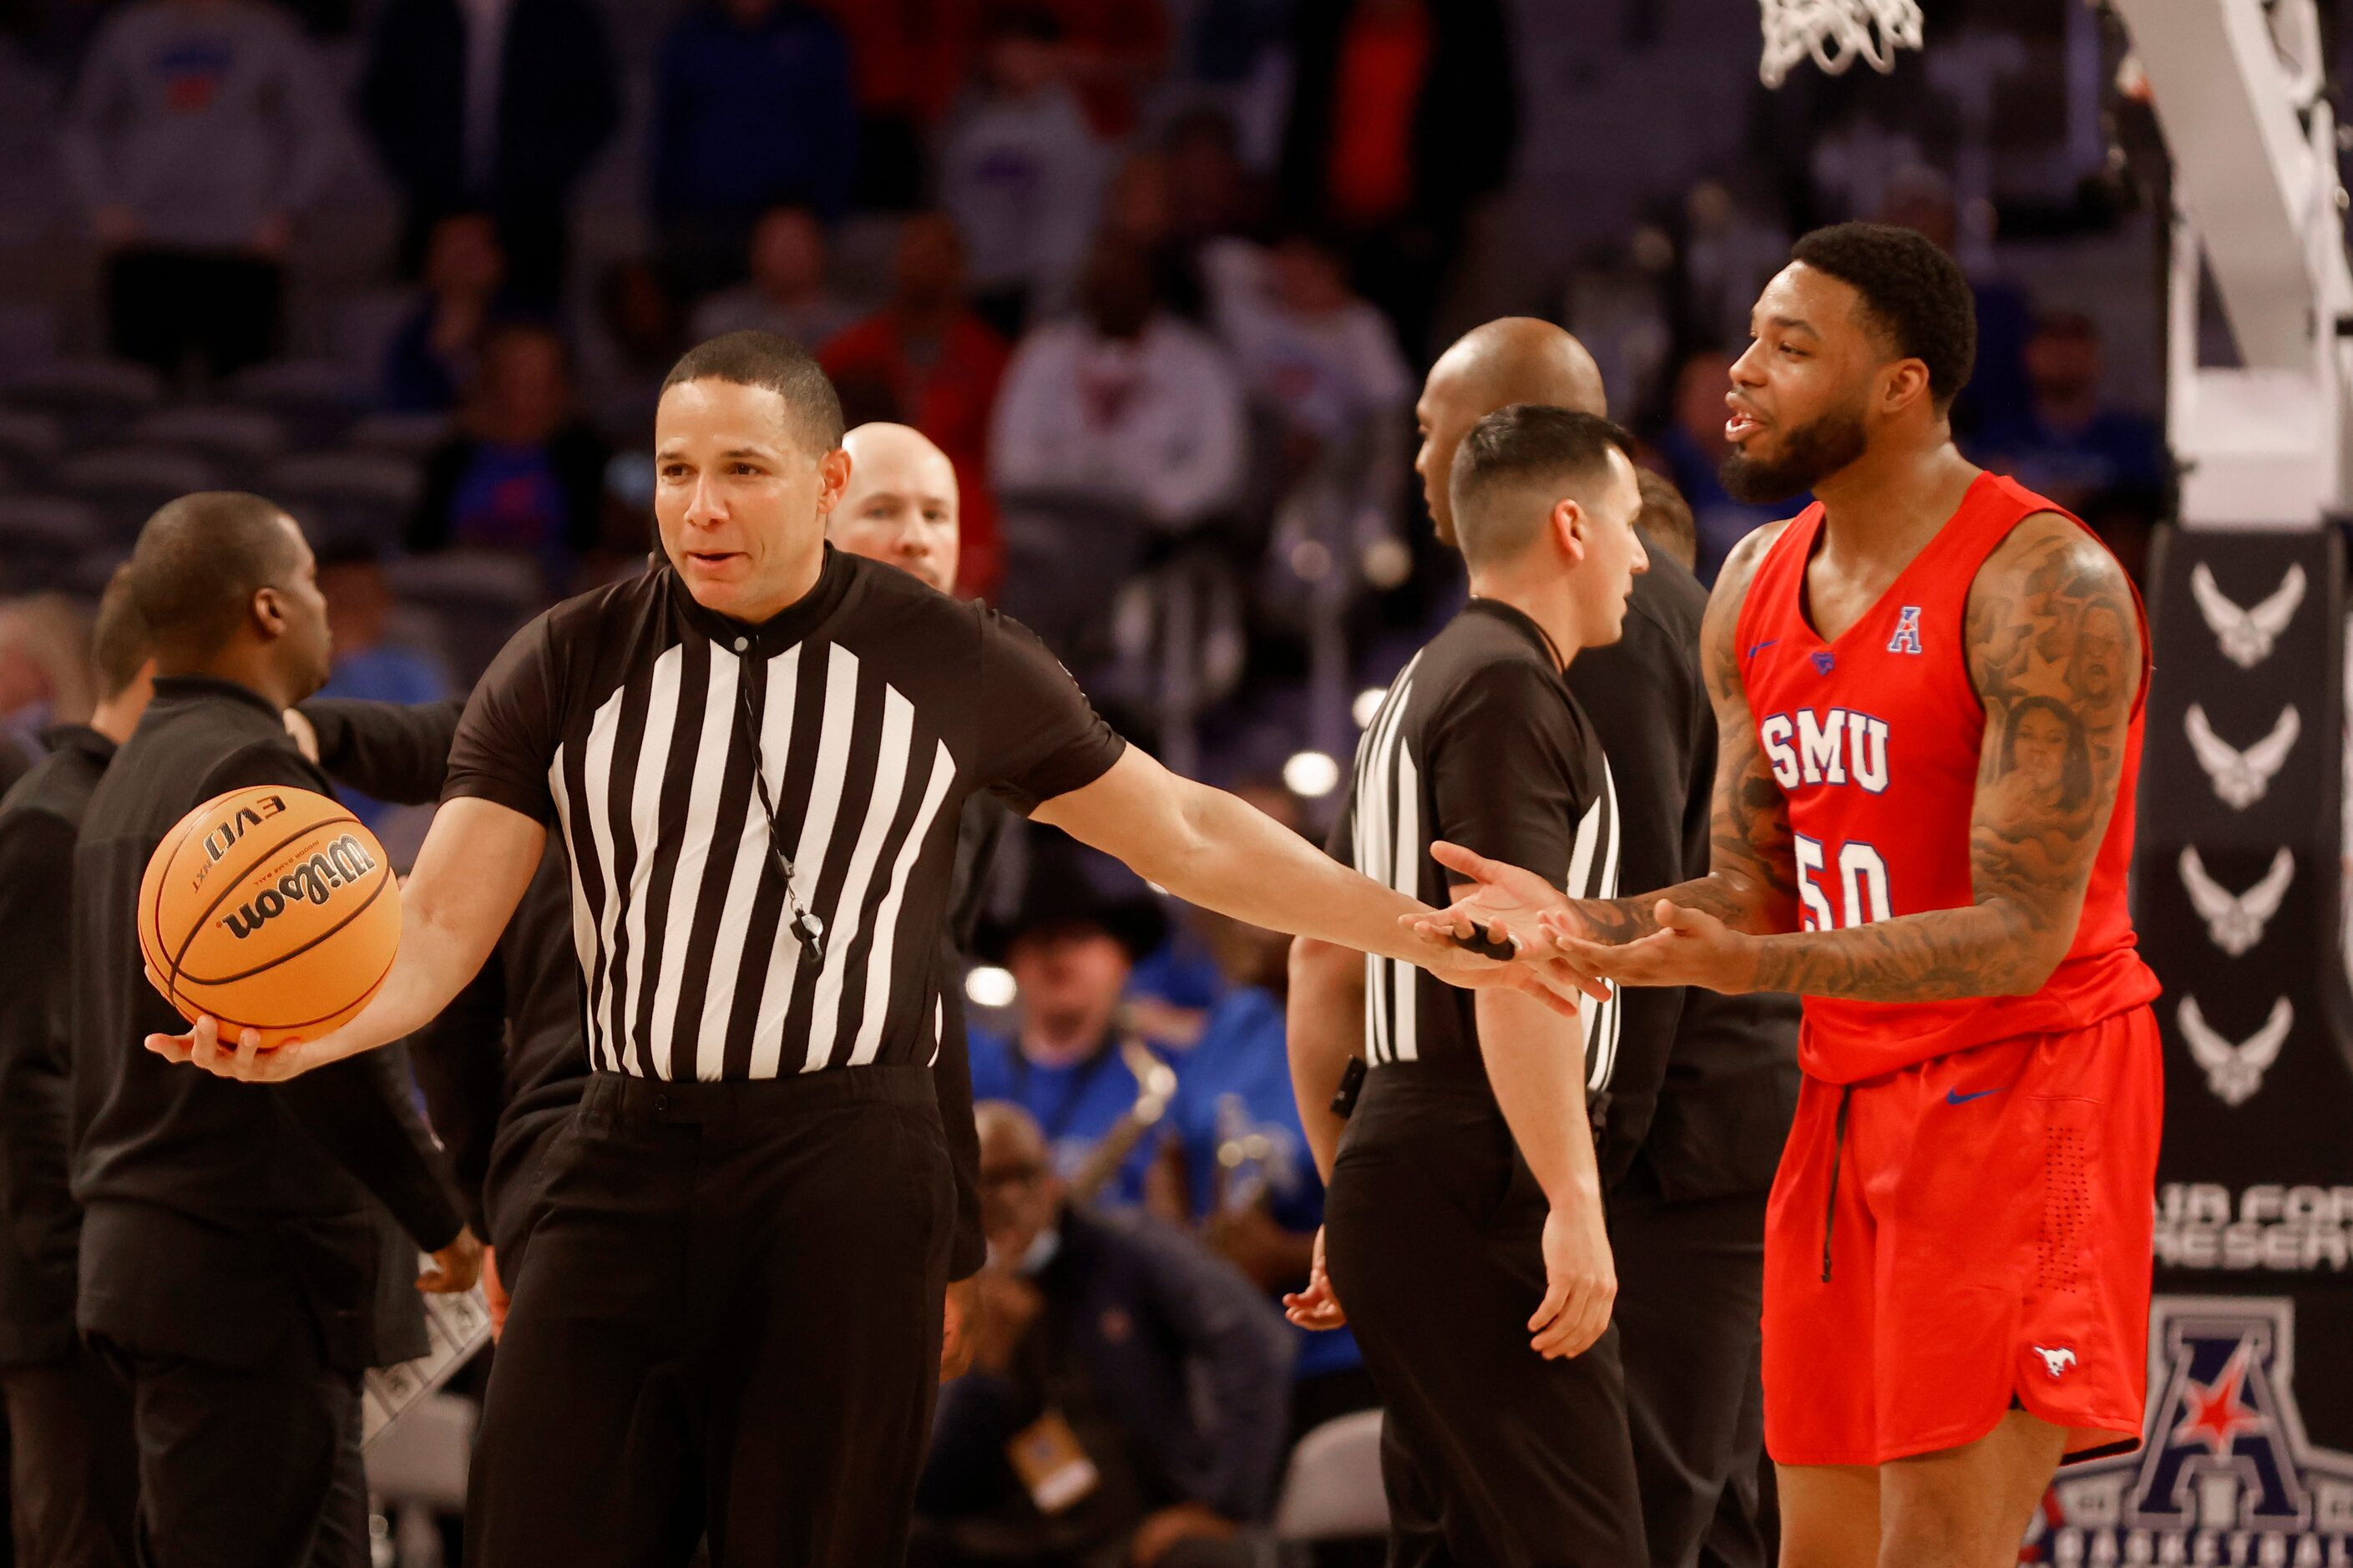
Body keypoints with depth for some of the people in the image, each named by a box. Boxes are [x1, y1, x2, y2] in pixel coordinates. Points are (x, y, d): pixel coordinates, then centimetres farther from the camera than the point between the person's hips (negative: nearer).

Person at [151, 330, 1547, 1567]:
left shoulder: (955, 666, 3)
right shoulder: (567, 669, 4)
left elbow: (1188, 836, 14)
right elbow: (442, 924, -2)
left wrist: (1420, 935, 11)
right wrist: (312, 1031, -23)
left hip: (845, 1178, -1)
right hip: (632, 1166, 1)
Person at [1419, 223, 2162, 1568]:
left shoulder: (2043, 589, -18)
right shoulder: (1759, 590, 8)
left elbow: (2021, 936, -22)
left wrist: (1753, 967, -33)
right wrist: (1583, 927, -8)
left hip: (2022, 1088, -8)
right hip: (1849, 1095, 8)